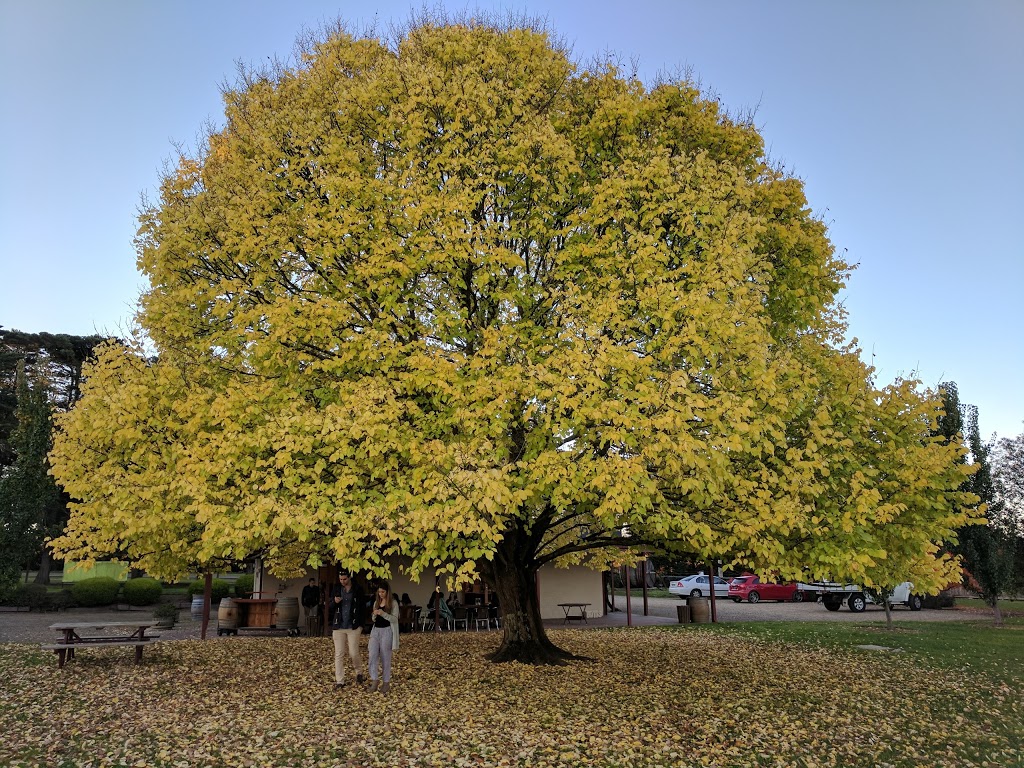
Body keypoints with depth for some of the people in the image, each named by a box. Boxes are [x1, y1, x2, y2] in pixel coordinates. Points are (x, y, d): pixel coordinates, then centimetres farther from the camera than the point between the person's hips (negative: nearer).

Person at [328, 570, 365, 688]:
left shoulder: (357, 590, -2)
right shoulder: (336, 589, 3)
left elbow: (363, 607, 5)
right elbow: (330, 607, 8)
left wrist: (360, 624, -2)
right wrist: (334, 602, -15)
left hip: (353, 627, -2)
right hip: (338, 627, 2)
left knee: (354, 653, -1)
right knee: (338, 654, 3)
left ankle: (359, 672, 26)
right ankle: (339, 680, 10)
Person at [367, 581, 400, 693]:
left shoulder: (393, 603, -5)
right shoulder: (376, 602, 12)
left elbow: (395, 619, -11)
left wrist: (383, 614, -25)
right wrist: (374, 615, -6)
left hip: (387, 631, -5)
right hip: (375, 630, 5)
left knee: (385, 658, 1)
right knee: (373, 655, -7)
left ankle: (386, 683, 11)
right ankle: (374, 680, -1)